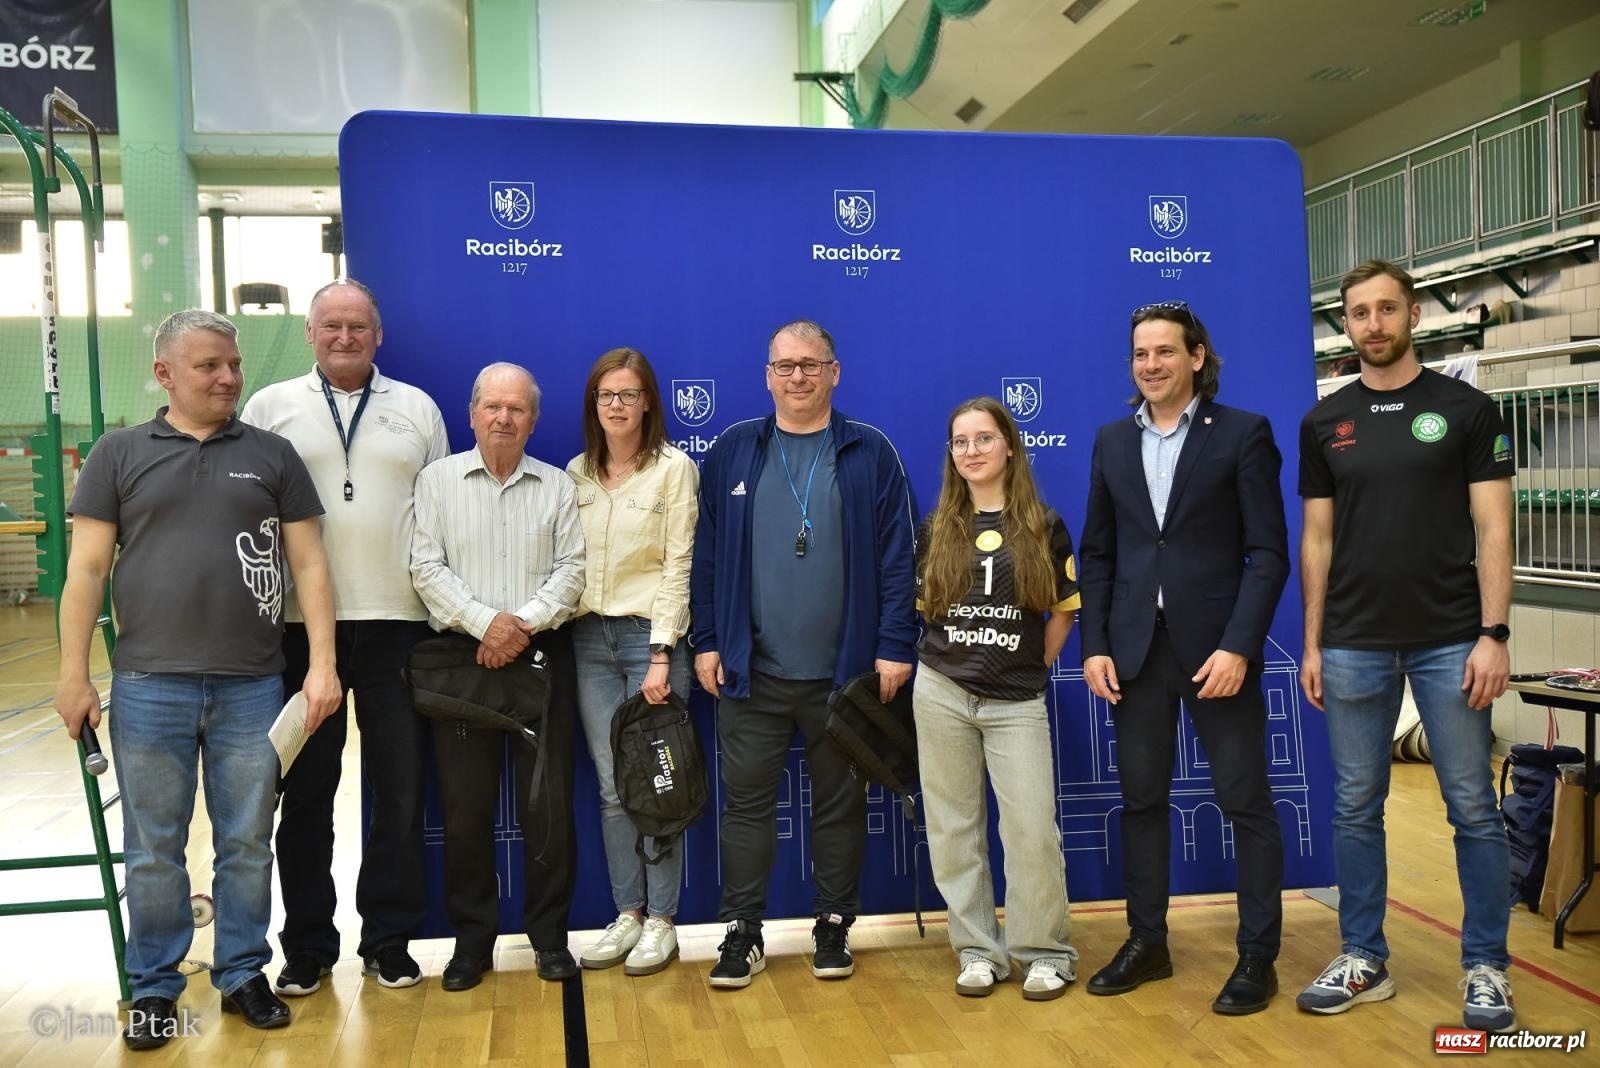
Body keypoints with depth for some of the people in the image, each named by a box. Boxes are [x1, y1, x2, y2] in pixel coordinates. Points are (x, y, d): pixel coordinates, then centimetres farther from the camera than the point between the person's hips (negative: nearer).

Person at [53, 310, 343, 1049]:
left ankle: (242, 974, 25)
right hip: (149, 685, 0)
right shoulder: (119, 454, 5)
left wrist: (322, 663, -4)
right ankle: (153, 989, 23)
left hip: (254, 686, 1)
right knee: (154, 850, 9)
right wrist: (73, 675, -1)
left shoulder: (272, 455, 6)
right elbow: (86, 570, 3)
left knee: (247, 844, 10)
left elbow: (308, 564, 4)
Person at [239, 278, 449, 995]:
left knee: (400, 789, 5)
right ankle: (307, 947, 20)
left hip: (397, 621, 1)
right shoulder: (270, 408, 8)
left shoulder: (417, 409, 11)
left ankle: (388, 940, 19)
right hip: (300, 623, 0)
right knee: (306, 791, 7)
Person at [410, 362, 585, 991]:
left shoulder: (557, 486, 10)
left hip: (542, 653, 1)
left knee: (548, 800, 1)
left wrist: (525, 622, -12)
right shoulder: (437, 480, 7)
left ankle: (549, 934, 14)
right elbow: (426, 568, -1)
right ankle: (472, 938, 15)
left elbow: (571, 569, 3)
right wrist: (484, 622, -12)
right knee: (465, 803, 3)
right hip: (461, 655, 0)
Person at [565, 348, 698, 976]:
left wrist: (661, 653, -12)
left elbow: (677, 565, -7)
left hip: (650, 634, -4)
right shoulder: (576, 473, 11)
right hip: (588, 638, 4)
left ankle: (661, 921, 10)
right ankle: (627, 914, 18)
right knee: (612, 788, 7)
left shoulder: (673, 468, -2)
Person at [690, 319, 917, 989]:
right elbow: (707, 554, 6)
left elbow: (898, 557, -2)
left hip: (845, 672, -1)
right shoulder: (732, 453, 5)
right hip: (750, 671, 1)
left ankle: (833, 929, 26)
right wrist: (706, 642, 2)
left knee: (840, 804, 11)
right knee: (746, 802, 6)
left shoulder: (870, 454, 1)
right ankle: (742, 932, 19)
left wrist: (894, 647, -7)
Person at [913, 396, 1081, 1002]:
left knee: (1032, 827, -7)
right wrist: (953, 655, 5)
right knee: (953, 826, 5)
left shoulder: (1044, 527, 2)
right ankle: (978, 950, 17)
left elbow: (1064, 611, 8)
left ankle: (1045, 952, 10)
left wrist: (1034, 667, 4)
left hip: (1017, 702, -2)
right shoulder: (935, 529, 7)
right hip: (942, 696, 2)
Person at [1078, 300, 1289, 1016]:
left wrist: (1238, 647, -15)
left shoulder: (1243, 433, -2)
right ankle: (1146, 942, 24)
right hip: (1136, 649, 4)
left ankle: (1258, 956, 15)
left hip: (1216, 646, -4)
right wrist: (1094, 646, 2)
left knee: (1245, 801, 3)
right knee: (1141, 798, 11)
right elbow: (1097, 553, 10)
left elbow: (1268, 552, -6)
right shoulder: (1113, 441, 11)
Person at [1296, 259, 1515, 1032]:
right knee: (1355, 808, 8)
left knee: (1473, 808, 3)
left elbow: (1492, 530, -3)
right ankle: (1363, 961, 20)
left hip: (1450, 641, -2)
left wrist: (1493, 633, -11)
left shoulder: (1466, 410, 1)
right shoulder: (1324, 422, 8)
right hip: (1353, 645, 3)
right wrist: (1311, 644, 5)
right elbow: (1317, 540, 9)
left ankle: (1486, 969, 16)